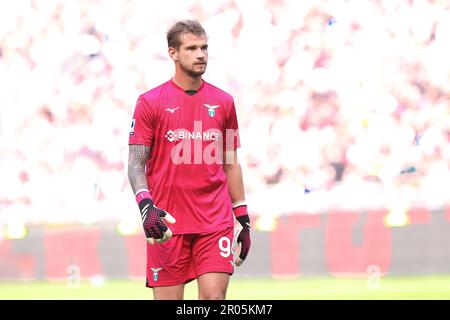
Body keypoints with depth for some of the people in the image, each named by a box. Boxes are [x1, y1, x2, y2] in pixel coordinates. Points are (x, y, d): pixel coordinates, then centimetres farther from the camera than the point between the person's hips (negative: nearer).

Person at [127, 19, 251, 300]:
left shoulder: (224, 102, 10)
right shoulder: (150, 102, 1)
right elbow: (136, 163, -1)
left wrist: (243, 218, 13)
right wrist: (145, 204, -18)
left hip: (216, 221, 2)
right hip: (167, 223, -2)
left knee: (214, 296, -10)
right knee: (168, 299, 1)